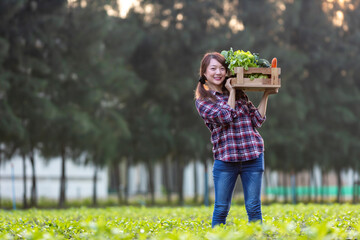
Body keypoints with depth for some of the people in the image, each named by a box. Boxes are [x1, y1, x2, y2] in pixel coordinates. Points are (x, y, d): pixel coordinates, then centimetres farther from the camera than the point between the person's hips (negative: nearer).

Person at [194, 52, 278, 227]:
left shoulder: (239, 94, 15)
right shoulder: (202, 101, 3)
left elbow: (257, 120, 11)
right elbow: (226, 117, -13)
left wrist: (266, 95, 8)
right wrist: (231, 92, -4)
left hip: (253, 155, 3)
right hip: (225, 158, -3)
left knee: (253, 207, 3)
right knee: (221, 209, 2)